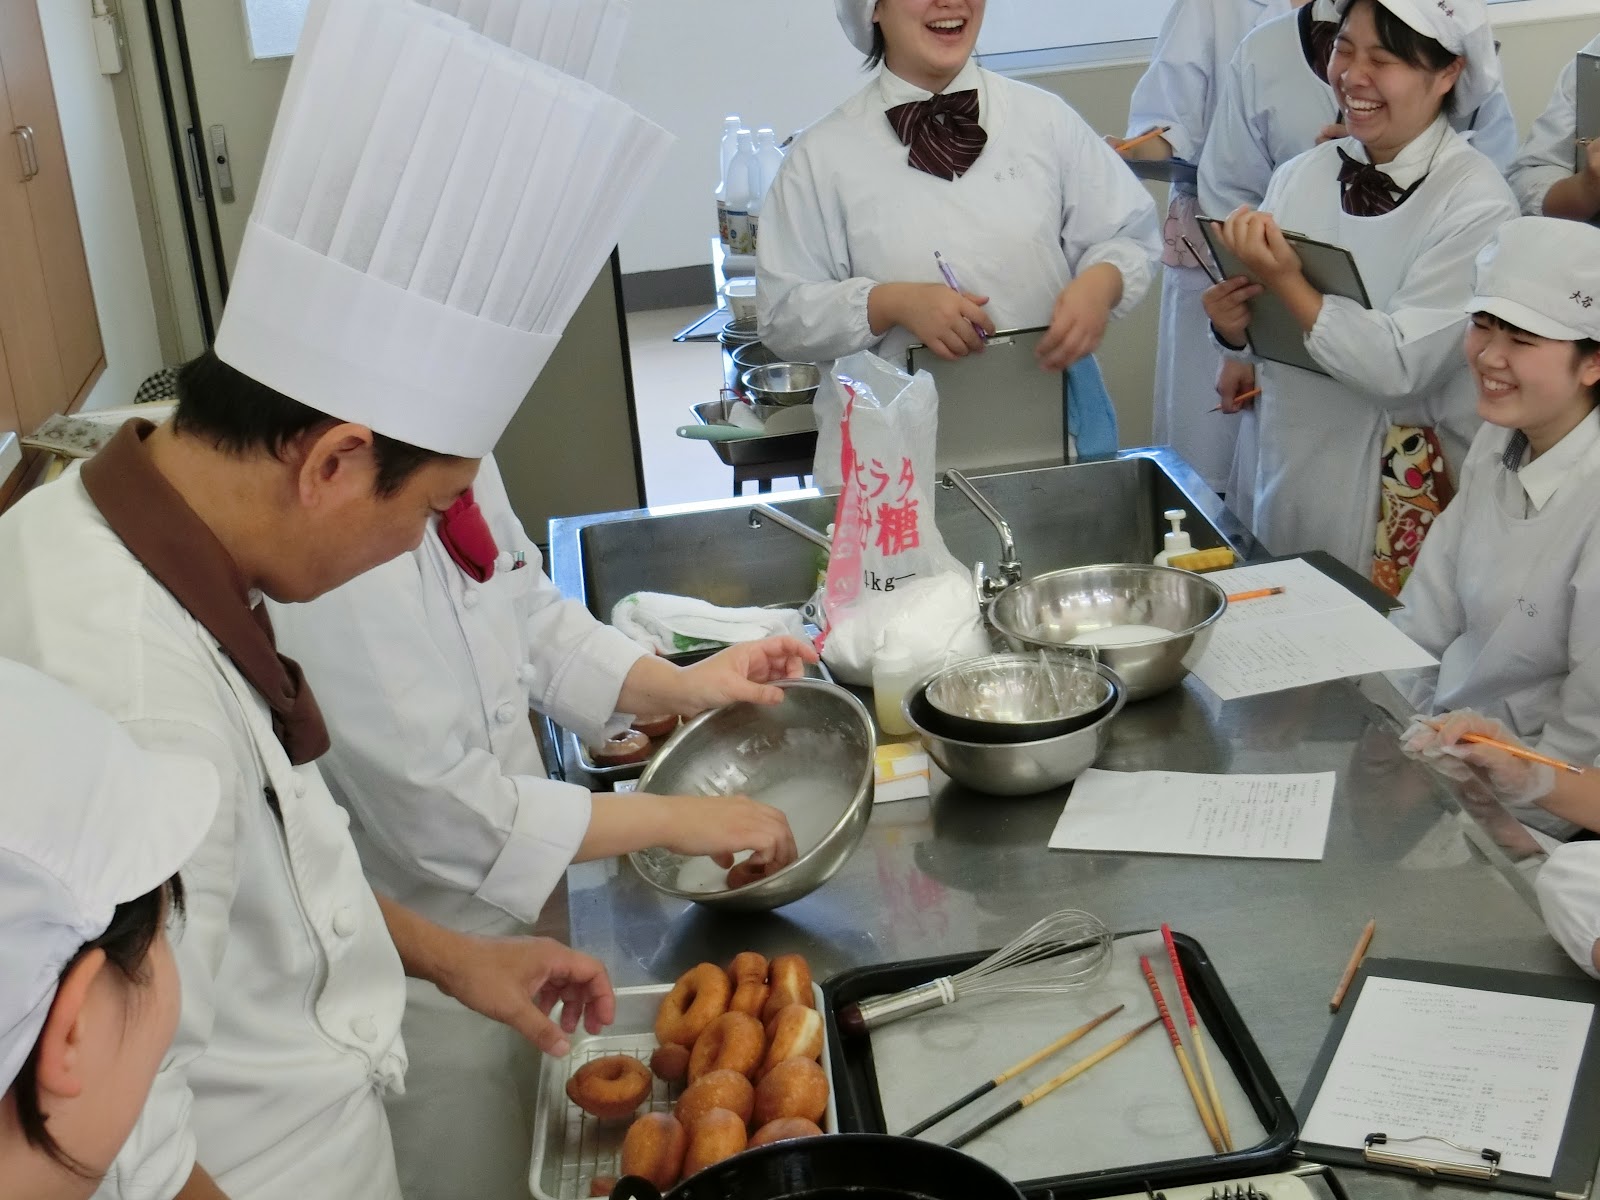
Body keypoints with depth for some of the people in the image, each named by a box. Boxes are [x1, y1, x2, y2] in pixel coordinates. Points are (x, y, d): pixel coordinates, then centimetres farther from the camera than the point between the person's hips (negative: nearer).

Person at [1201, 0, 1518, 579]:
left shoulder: (1477, 203, -14)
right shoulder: (1299, 175, 0)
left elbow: (1400, 365, -21)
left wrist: (1287, 283, -26)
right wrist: (1233, 326, -11)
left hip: (1403, 492, -5)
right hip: (1285, 472, 5)